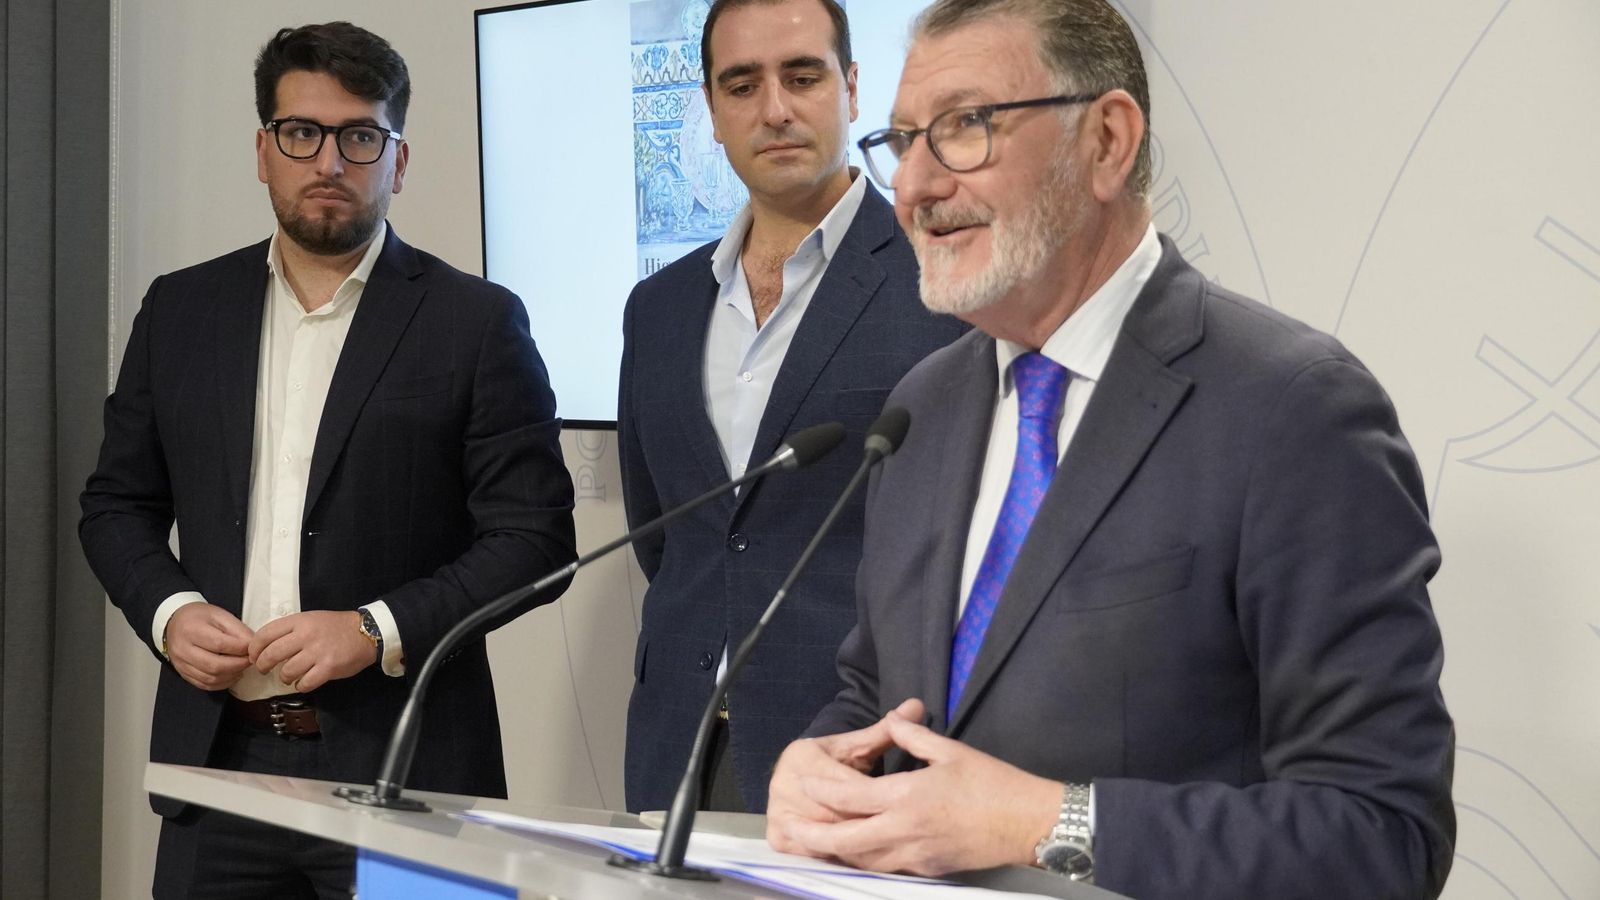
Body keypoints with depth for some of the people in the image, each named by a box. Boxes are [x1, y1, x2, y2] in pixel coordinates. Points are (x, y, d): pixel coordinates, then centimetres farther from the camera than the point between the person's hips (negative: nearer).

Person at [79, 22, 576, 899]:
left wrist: (379, 630, -15)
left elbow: (535, 536, -5)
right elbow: (118, 503, 16)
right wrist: (167, 611, -3)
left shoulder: (477, 322, -2)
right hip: (217, 757, 3)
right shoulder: (180, 309, 10)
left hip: (402, 764, -3)